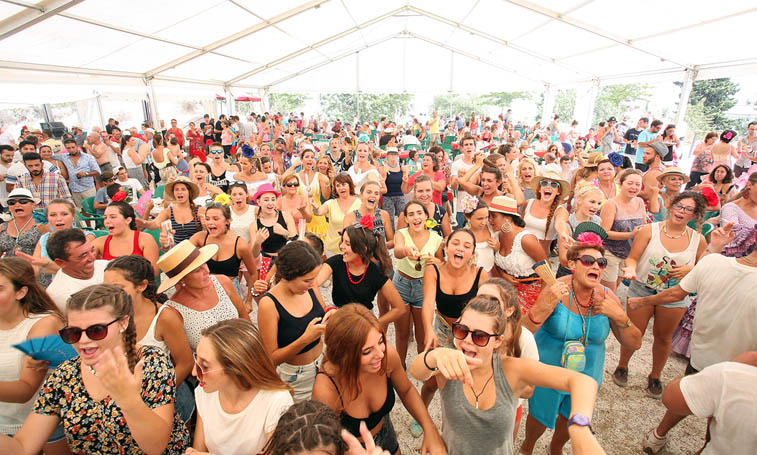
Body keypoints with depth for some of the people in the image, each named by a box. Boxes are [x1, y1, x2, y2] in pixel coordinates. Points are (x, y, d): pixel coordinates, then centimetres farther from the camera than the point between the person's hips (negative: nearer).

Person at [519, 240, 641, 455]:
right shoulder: (556, 291, -26)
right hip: (548, 371, -4)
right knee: (541, 418, 17)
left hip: (586, 373, 4)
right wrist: (545, 307, -47)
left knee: (572, 418, 26)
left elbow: (634, 344, -7)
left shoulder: (606, 297, -14)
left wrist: (619, 316, -26)